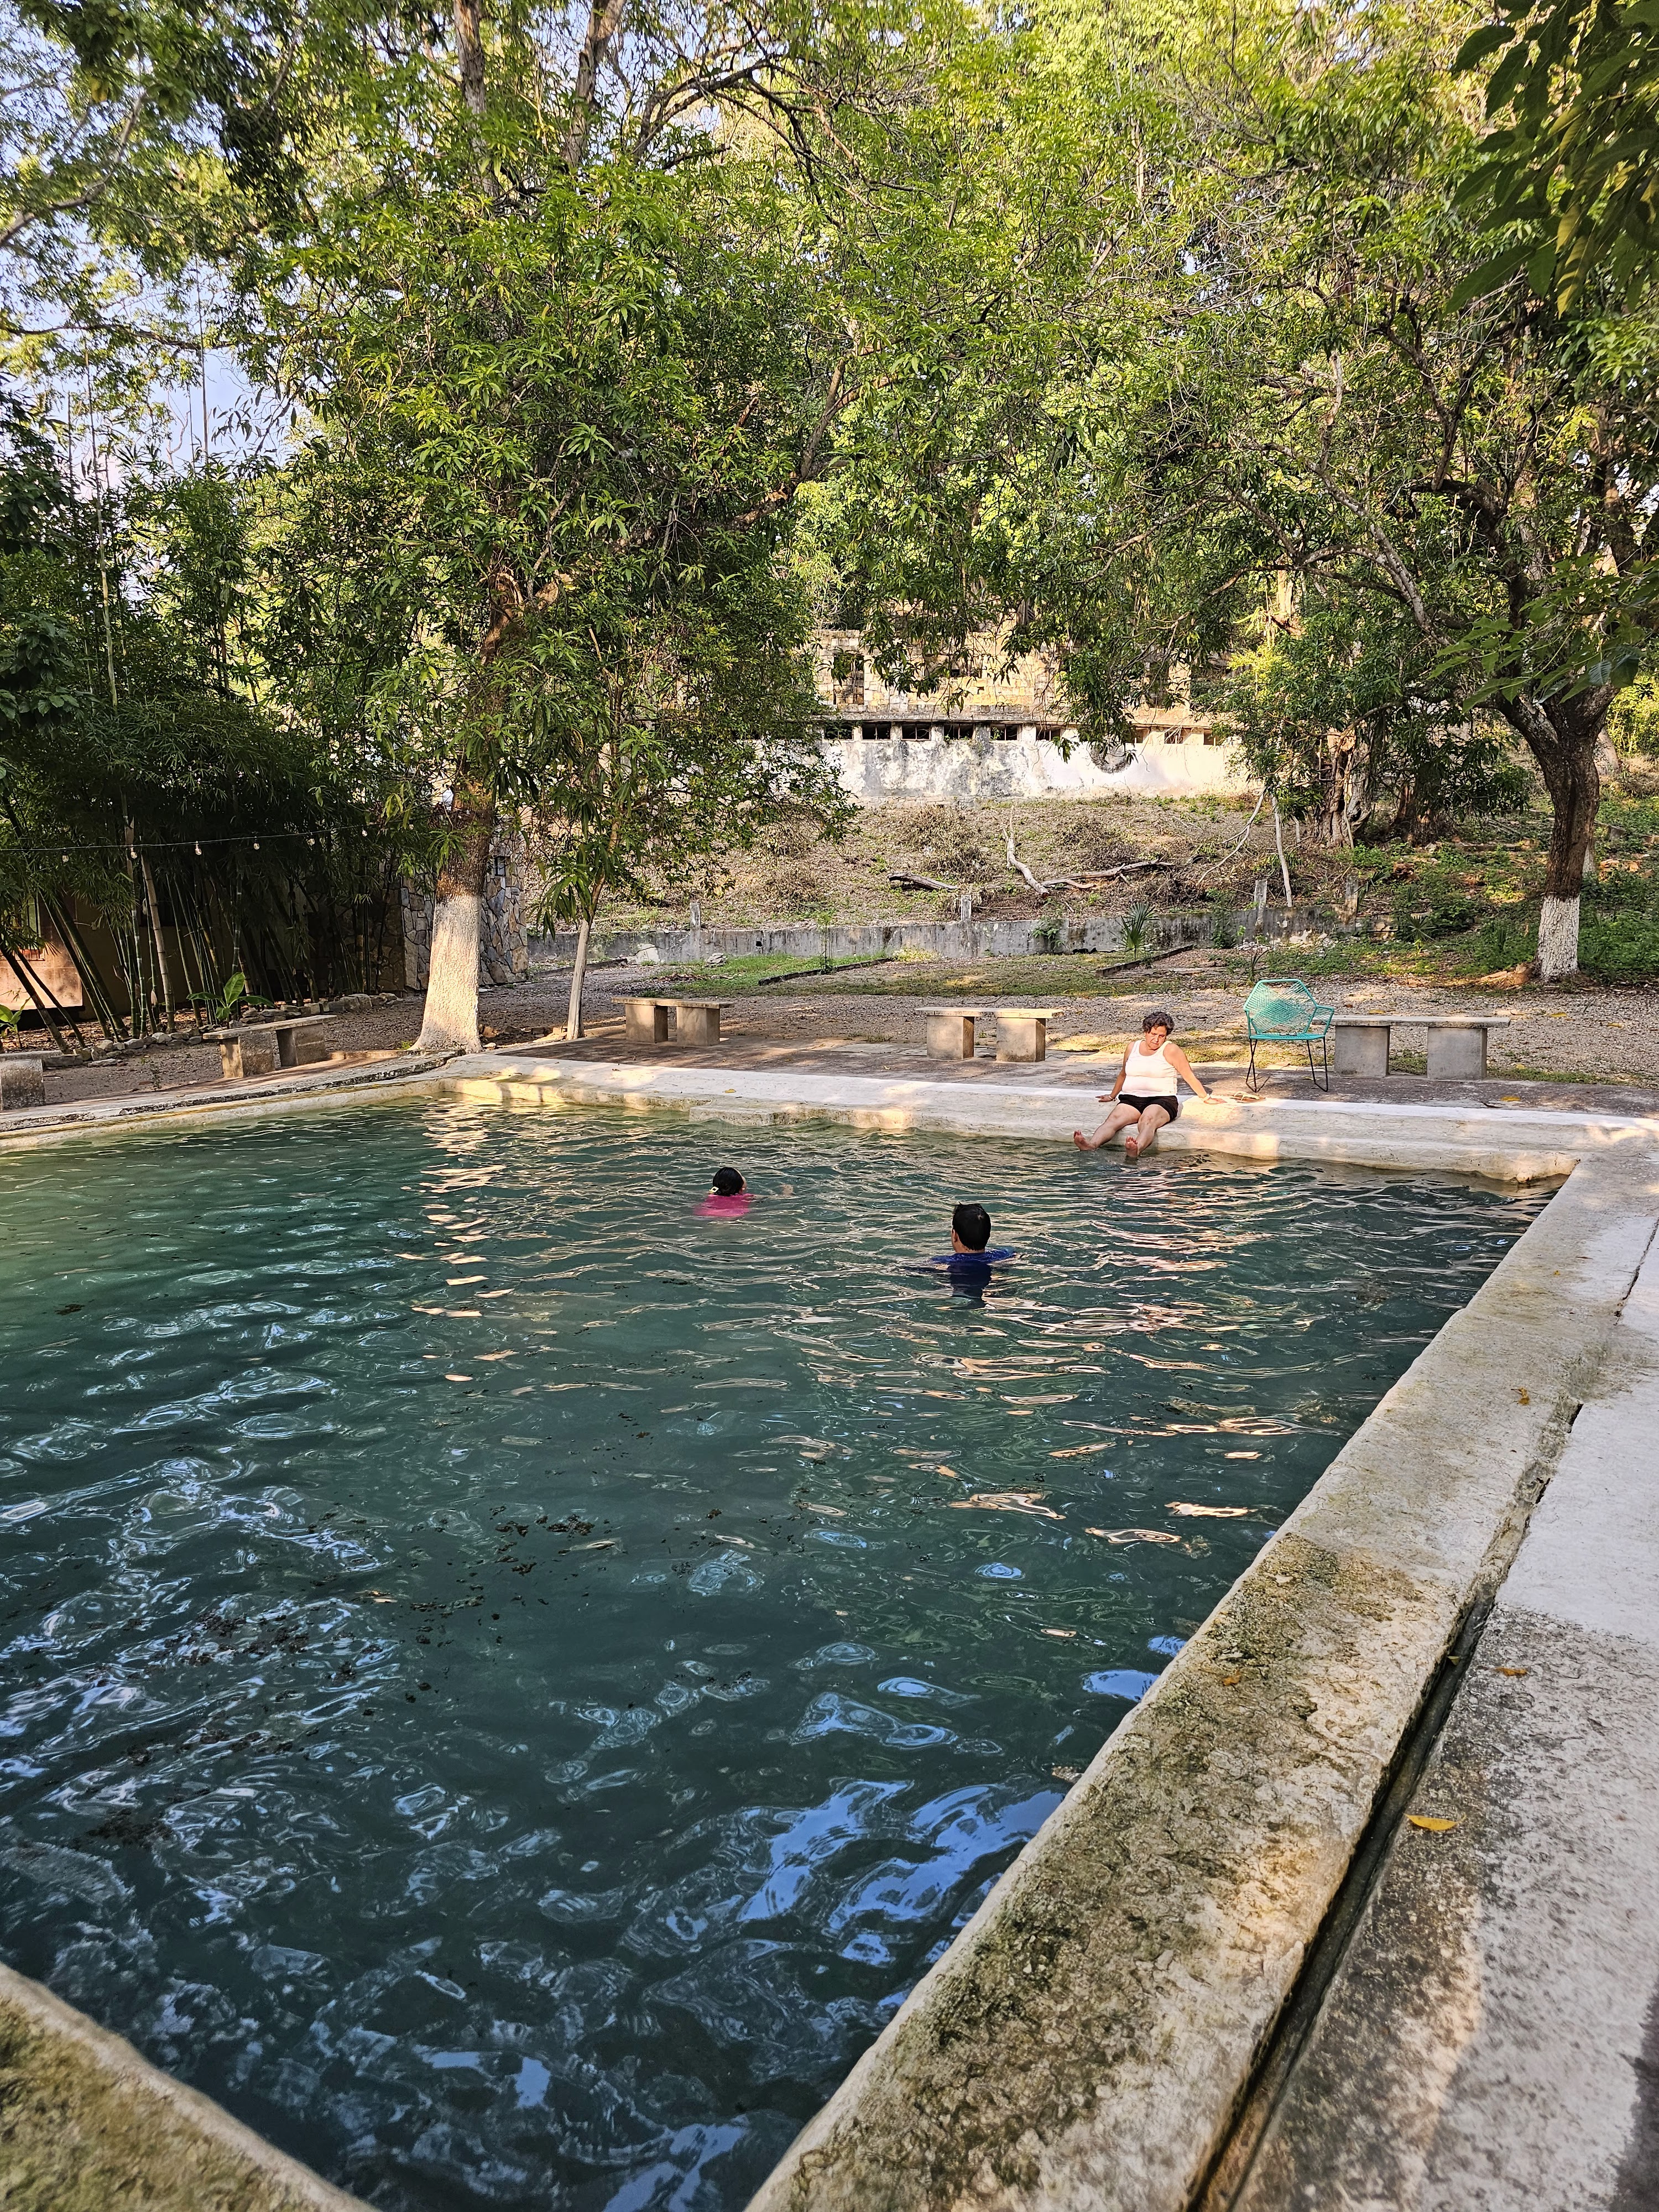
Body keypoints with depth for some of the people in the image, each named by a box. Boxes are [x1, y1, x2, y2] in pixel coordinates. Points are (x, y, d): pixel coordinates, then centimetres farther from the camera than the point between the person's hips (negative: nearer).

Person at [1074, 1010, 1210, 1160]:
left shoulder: (1171, 1050, 5)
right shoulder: (1132, 1048, 17)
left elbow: (1189, 1076, 12)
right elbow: (1123, 1074, 34)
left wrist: (1206, 1097, 16)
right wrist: (1112, 1096, 45)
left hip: (1161, 1100, -4)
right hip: (1131, 1099, 4)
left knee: (1148, 1120, -39)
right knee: (1114, 1118, -30)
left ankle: (1135, 1151, -70)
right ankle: (1092, 1146, -58)